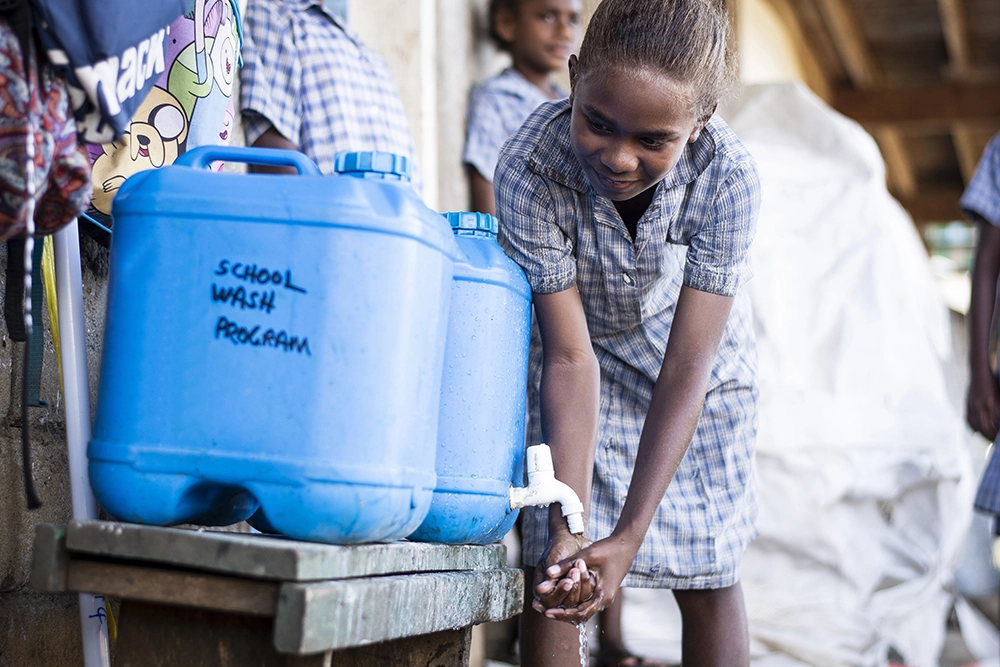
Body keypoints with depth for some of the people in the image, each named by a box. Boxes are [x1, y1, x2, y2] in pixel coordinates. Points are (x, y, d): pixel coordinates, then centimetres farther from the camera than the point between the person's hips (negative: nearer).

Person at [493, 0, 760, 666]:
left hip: (693, 348, 1)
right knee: (551, 570, -6)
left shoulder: (729, 177, -34)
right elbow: (570, 358, -31)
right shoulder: (530, 167, -35)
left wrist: (629, 537, -36)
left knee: (709, 575, 3)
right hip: (582, 351, 0)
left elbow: (686, 369, -32)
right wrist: (568, 528, -38)